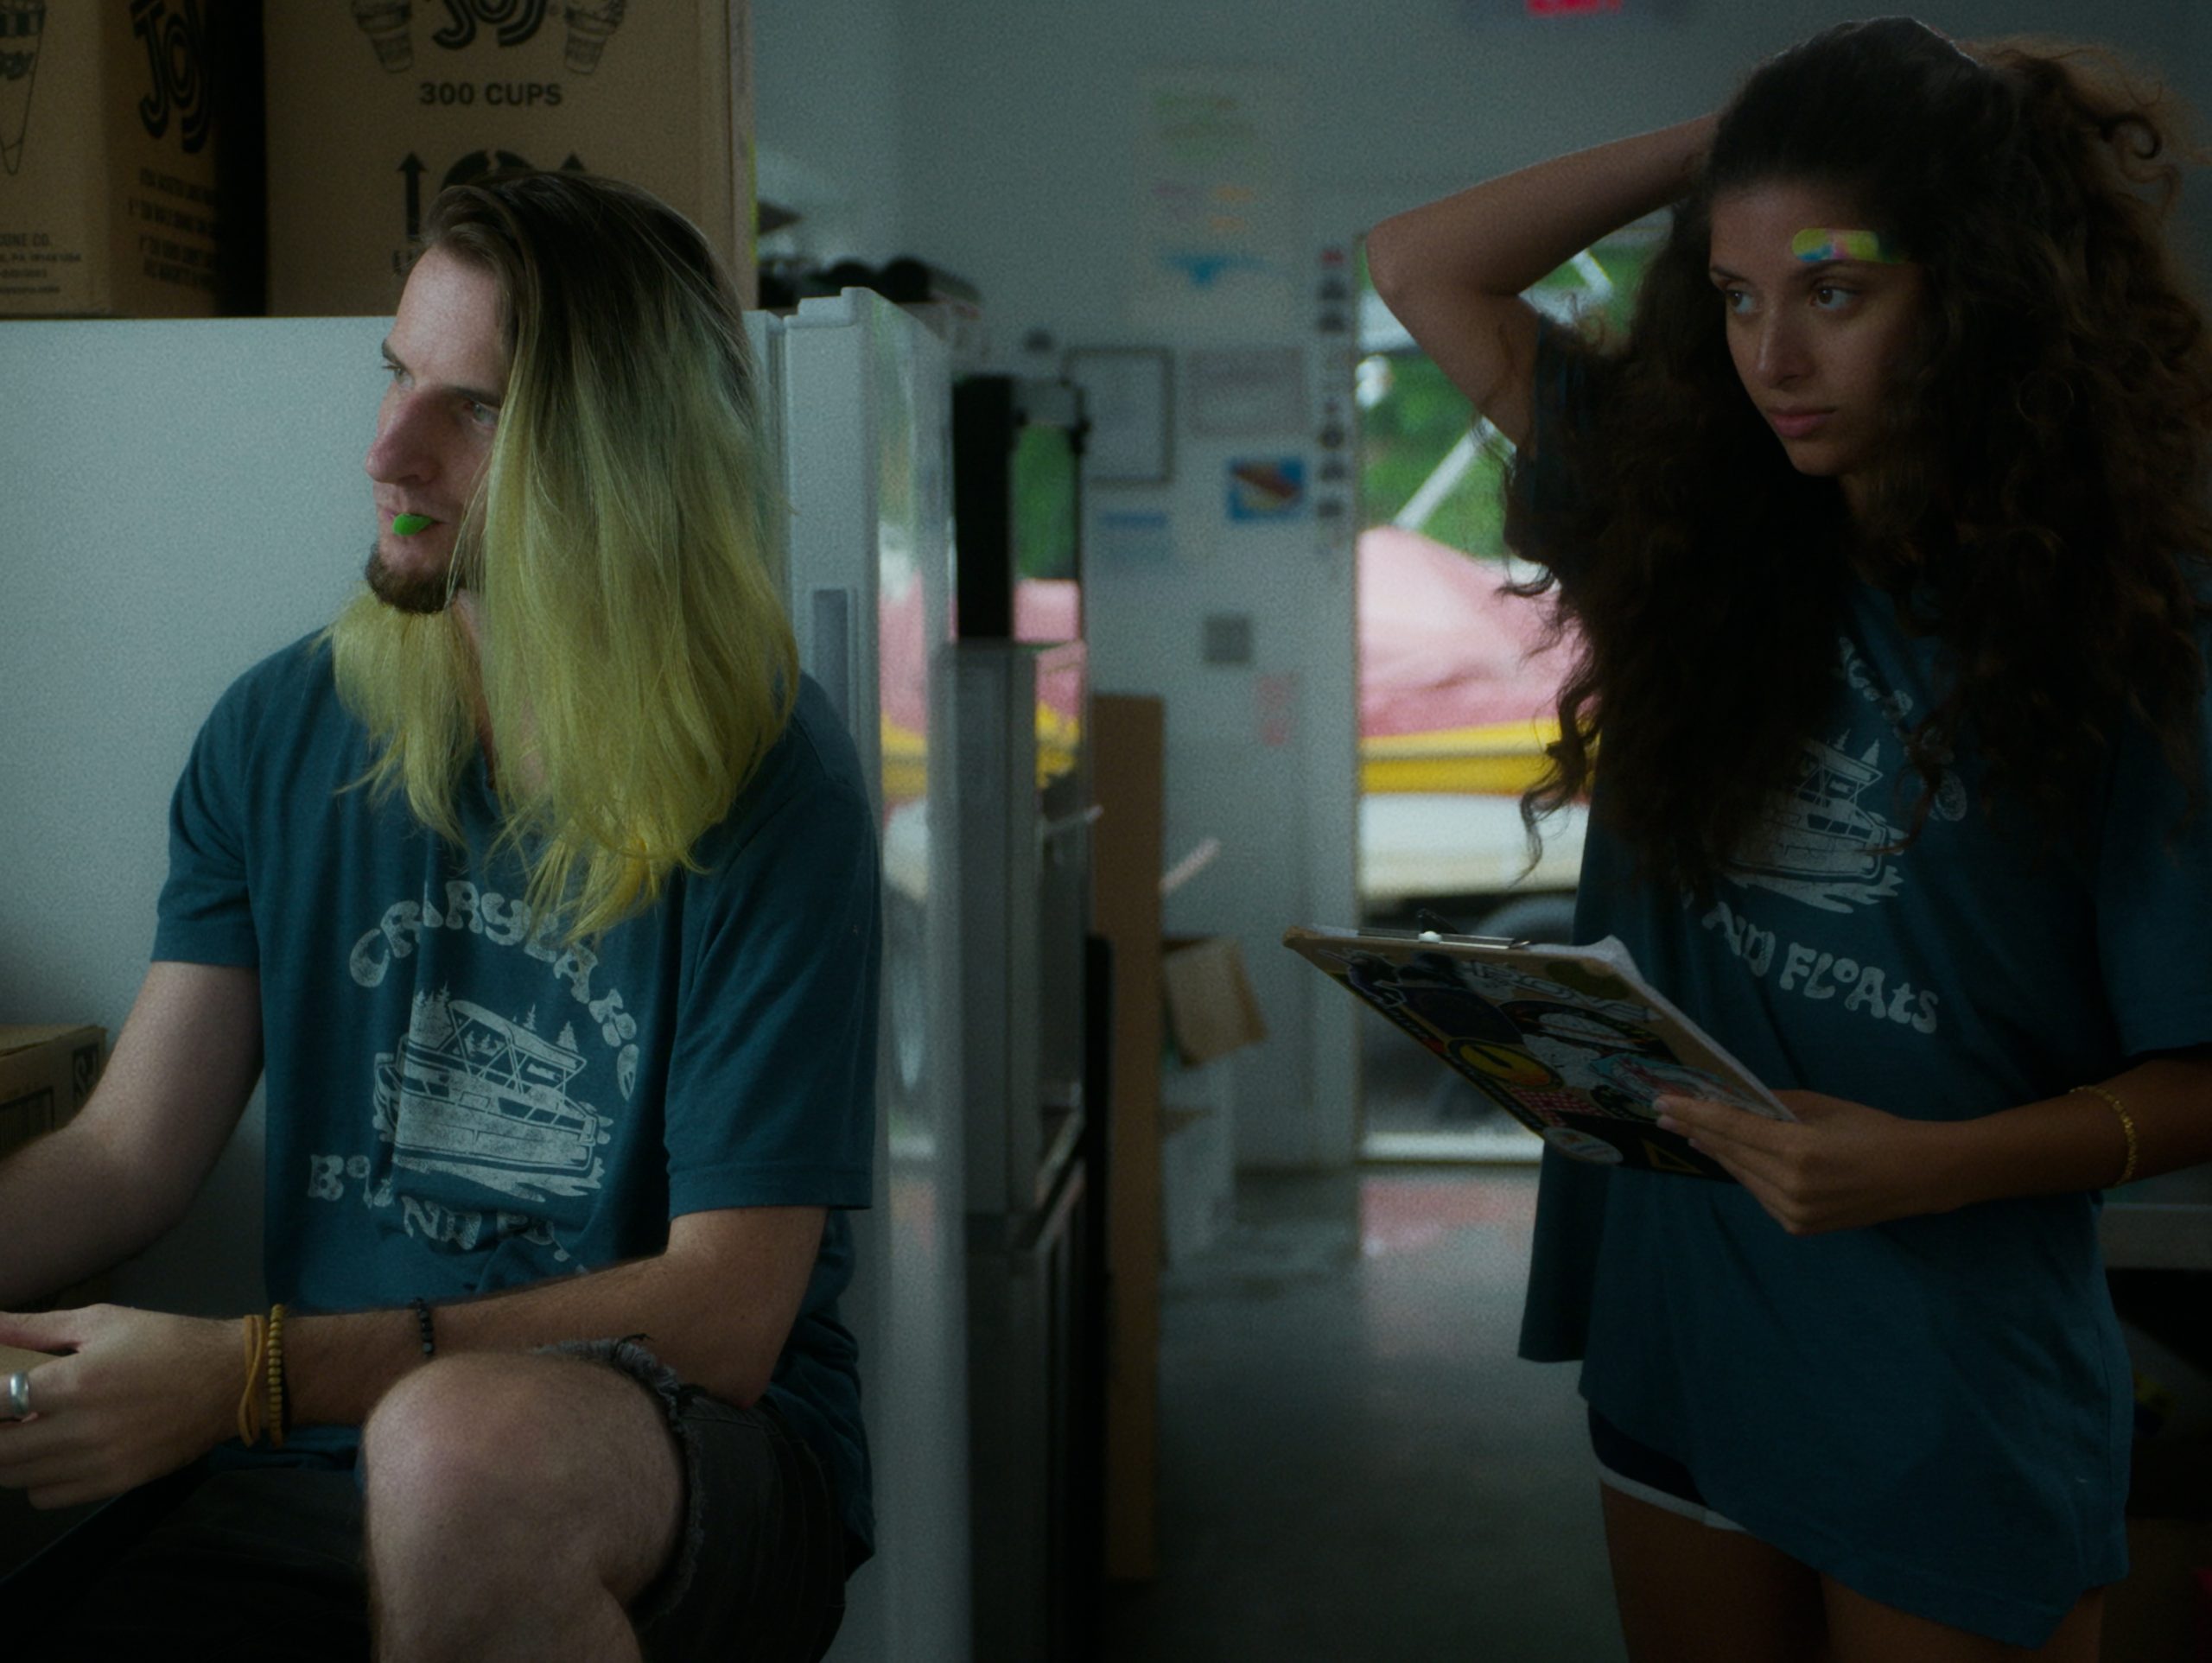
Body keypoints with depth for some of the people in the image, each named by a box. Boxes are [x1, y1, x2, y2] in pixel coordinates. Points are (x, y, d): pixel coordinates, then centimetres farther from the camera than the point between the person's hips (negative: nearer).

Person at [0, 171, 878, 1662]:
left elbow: (723, 1317, -13)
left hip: (696, 1460, -3)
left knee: (461, 1444, -36)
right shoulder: (282, 732, 6)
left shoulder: (768, 786, -9)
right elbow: (126, 1157, 5)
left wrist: (248, 1374, -19)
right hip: (321, 1476, 3)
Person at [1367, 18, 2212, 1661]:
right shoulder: (1703, 536, 1)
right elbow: (1424, 264, 4)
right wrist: (1726, 140, -3)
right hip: (1678, 1333, 4)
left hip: (1956, 1398, -4)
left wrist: (1934, 1165, -26)